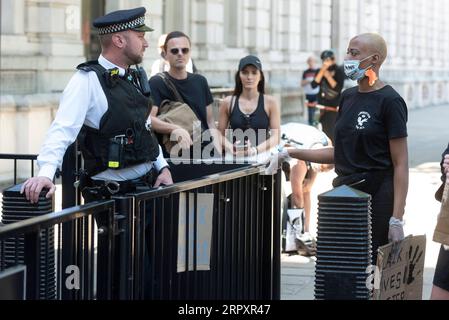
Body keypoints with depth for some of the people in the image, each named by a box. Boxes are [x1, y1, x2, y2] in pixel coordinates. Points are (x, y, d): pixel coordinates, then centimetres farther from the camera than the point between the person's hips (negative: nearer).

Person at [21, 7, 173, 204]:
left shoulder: (133, 78, 12)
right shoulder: (88, 80, -14)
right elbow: (63, 129, -25)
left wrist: (162, 166, 10)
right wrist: (46, 173, -38)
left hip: (145, 185, 8)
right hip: (111, 193, -8)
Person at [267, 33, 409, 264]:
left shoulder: (390, 101, -10)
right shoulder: (348, 97, 11)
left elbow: (400, 164, -13)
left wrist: (397, 219, -18)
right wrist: (291, 154, 11)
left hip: (377, 197, -7)